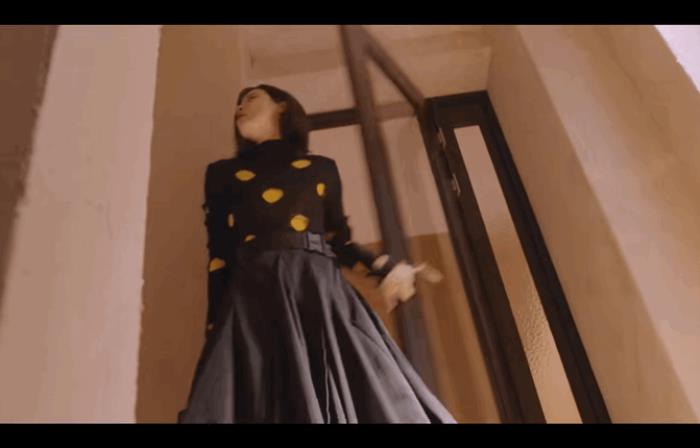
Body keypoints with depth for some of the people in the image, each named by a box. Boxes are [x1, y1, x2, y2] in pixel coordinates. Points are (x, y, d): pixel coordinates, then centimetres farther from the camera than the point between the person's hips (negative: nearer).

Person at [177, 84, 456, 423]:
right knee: (263, 402, -13)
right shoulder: (223, 173, 19)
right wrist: (214, 325, 1)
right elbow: (219, 255, 11)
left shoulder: (322, 168, 21)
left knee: (365, 397, -10)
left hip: (321, 290, 1)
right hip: (255, 297, 0)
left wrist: (383, 268, 3)